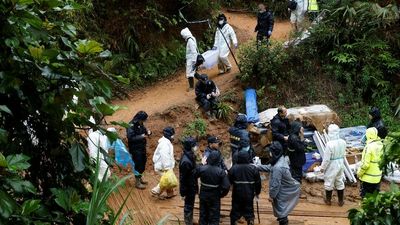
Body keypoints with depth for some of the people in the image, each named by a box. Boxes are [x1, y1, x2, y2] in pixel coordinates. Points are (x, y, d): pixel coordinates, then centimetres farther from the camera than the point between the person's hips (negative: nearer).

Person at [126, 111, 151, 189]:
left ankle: (140, 178, 34)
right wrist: (141, 136, -26)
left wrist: (148, 132, -4)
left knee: (143, 163, 17)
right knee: (138, 165, -4)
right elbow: (130, 138, -25)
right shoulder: (131, 126, -19)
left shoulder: (140, 124, 6)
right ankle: (137, 182, 6)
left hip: (142, 148, 8)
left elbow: (144, 130, 19)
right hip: (135, 149, -8)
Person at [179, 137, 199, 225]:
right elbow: (182, 178, -23)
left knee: (190, 206, 23)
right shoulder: (186, 161, -30)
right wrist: (183, 193, -17)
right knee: (188, 207, 8)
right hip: (189, 188, -9)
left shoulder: (190, 157, -2)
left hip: (192, 187, 9)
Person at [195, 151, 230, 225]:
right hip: (215, 197, -3)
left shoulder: (201, 168, -14)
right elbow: (226, 186, -21)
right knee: (214, 218, 8)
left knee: (203, 216, 18)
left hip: (203, 196, 3)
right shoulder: (221, 172, -20)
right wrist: (221, 194, -2)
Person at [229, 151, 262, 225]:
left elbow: (229, 182, -2)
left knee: (235, 211, 13)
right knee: (249, 211, 14)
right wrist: (257, 192, 12)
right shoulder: (253, 168, -10)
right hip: (249, 195, 0)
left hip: (237, 195, 0)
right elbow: (258, 182, -3)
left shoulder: (233, 168, -12)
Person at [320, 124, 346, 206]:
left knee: (329, 182, 14)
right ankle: (341, 201, 29)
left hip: (331, 166, -5)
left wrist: (322, 167, -6)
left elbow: (326, 158, -21)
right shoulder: (343, 142, -10)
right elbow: (344, 154, 4)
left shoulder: (330, 144, -28)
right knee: (340, 182, 18)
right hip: (340, 164, 5)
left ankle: (328, 200, 29)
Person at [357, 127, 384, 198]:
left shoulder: (369, 146, -22)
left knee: (365, 195, 5)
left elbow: (365, 164, -21)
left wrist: (359, 173, -8)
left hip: (368, 177, -7)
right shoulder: (381, 145, 0)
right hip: (378, 176, 7)